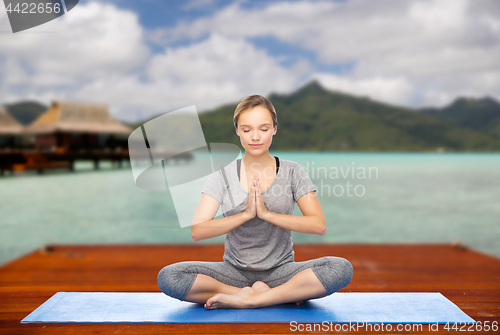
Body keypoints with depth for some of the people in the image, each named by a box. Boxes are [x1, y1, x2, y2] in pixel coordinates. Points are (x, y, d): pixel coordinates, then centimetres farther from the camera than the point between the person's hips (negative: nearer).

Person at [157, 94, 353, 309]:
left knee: (341, 268, -28)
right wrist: (246, 214, -19)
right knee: (168, 276, -24)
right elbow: (197, 232, -9)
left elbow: (319, 225, -9)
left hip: (280, 271, -1)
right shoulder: (222, 176, 1)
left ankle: (246, 299, -20)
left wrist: (266, 213, -18)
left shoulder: (292, 172, 1)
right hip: (234, 271, 1)